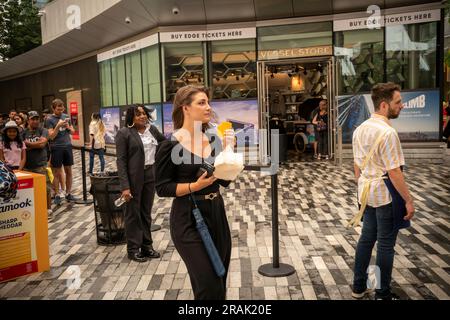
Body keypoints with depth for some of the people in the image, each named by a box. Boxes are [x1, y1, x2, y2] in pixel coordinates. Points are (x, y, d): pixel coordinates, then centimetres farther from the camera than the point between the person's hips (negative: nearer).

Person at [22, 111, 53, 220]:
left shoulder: (43, 131, 2)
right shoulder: (23, 133, 9)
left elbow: (42, 143, -13)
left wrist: (28, 143, -3)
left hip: (41, 166, -3)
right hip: (27, 166, 3)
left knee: (45, 189, -3)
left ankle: (48, 210, 9)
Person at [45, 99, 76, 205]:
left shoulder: (66, 116, 10)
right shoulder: (50, 119, -4)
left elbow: (72, 132, 14)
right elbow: (51, 136, -10)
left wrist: (68, 127, -7)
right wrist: (58, 126, -21)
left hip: (67, 146, 4)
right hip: (56, 148, -4)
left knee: (68, 171, 7)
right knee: (57, 173, 2)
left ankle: (68, 193, 17)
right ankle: (57, 195, 10)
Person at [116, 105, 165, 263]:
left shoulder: (152, 129, 7)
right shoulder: (124, 133, -8)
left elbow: (164, 141, 27)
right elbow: (121, 160, -12)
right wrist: (125, 186, -18)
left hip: (151, 175, 5)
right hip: (134, 177, -5)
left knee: (146, 212, 13)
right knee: (133, 213, 6)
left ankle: (146, 246, 25)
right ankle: (133, 249, 19)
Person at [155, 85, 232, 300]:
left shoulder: (213, 140, 5)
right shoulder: (171, 145, -12)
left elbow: (225, 181, 8)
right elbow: (162, 188, -10)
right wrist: (195, 186, -22)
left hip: (216, 214, 6)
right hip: (188, 220, -6)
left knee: (220, 284, 17)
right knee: (209, 287, -4)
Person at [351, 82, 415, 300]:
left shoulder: (360, 129, 6)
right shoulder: (388, 132, -20)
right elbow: (394, 172, -21)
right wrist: (408, 200, -14)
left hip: (366, 192, 8)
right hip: (386, 194, -8)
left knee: (367, 237, 17)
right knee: (385, 243, 6)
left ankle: (359, 287, 27)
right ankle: (382, 293, 19)